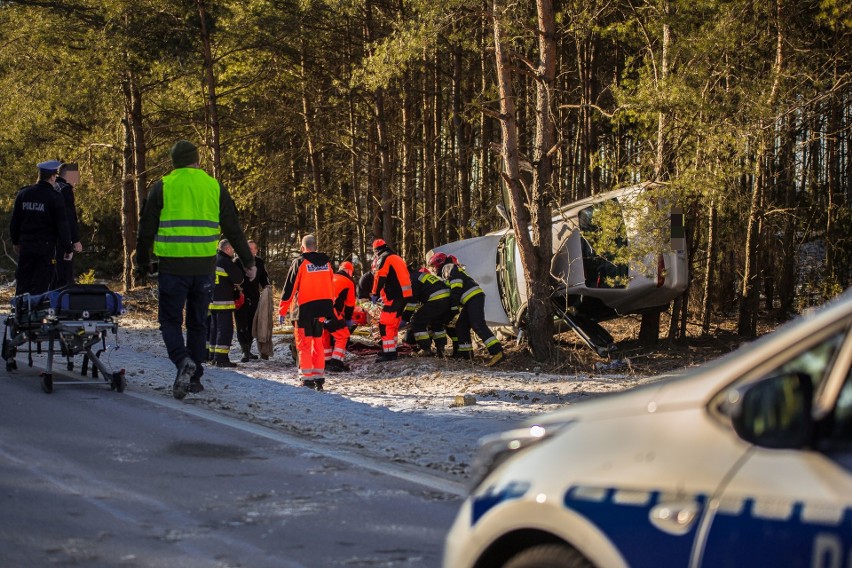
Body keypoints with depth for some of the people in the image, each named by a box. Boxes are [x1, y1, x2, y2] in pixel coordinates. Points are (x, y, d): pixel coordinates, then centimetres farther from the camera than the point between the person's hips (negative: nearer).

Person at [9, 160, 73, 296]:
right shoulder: (54, 197, -8)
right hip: (46, 246, -4)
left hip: (25, 245, 4)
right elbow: (62, 225, -9)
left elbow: (14, 222, 12)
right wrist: (68, 248, -2)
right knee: (41, 285, -1)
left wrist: (15, 241, 25)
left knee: (23, 281, 10)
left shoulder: (23, 194, 6)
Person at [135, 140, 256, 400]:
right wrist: (249, 262, 17)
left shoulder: (162, 187, 0)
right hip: (204, 267, 3)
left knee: (170, 320, 6)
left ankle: (183, 361, -20)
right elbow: (233, 229, 9)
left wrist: (142, 263, 13)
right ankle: (194, 378, 17)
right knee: (197, 322, 14)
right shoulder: (214, 187, 7)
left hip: (172, 267, -2)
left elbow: (146, 229, 2)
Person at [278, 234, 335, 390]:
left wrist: (282, 310, -3)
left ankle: (307, 378, -5)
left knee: (304, 344, 1)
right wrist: (330, 309, 24)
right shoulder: (326, 262, 9)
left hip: (306, 307, -5)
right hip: (323, 307, 5)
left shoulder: (300, 262, -6)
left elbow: (290, 287, -7)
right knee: (318, 343, 13)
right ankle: (319, 378, 11)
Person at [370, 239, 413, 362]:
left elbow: (380, 277, -13)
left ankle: (389, 353, -15)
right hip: (405, 294, 9)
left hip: (394, 296, -9)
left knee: (385, 324, -10)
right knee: (393, 323, 19)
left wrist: (375, 294, -4)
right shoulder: (397, 258, 23)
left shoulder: (384, 258, -4)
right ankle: (391, 349, 26)